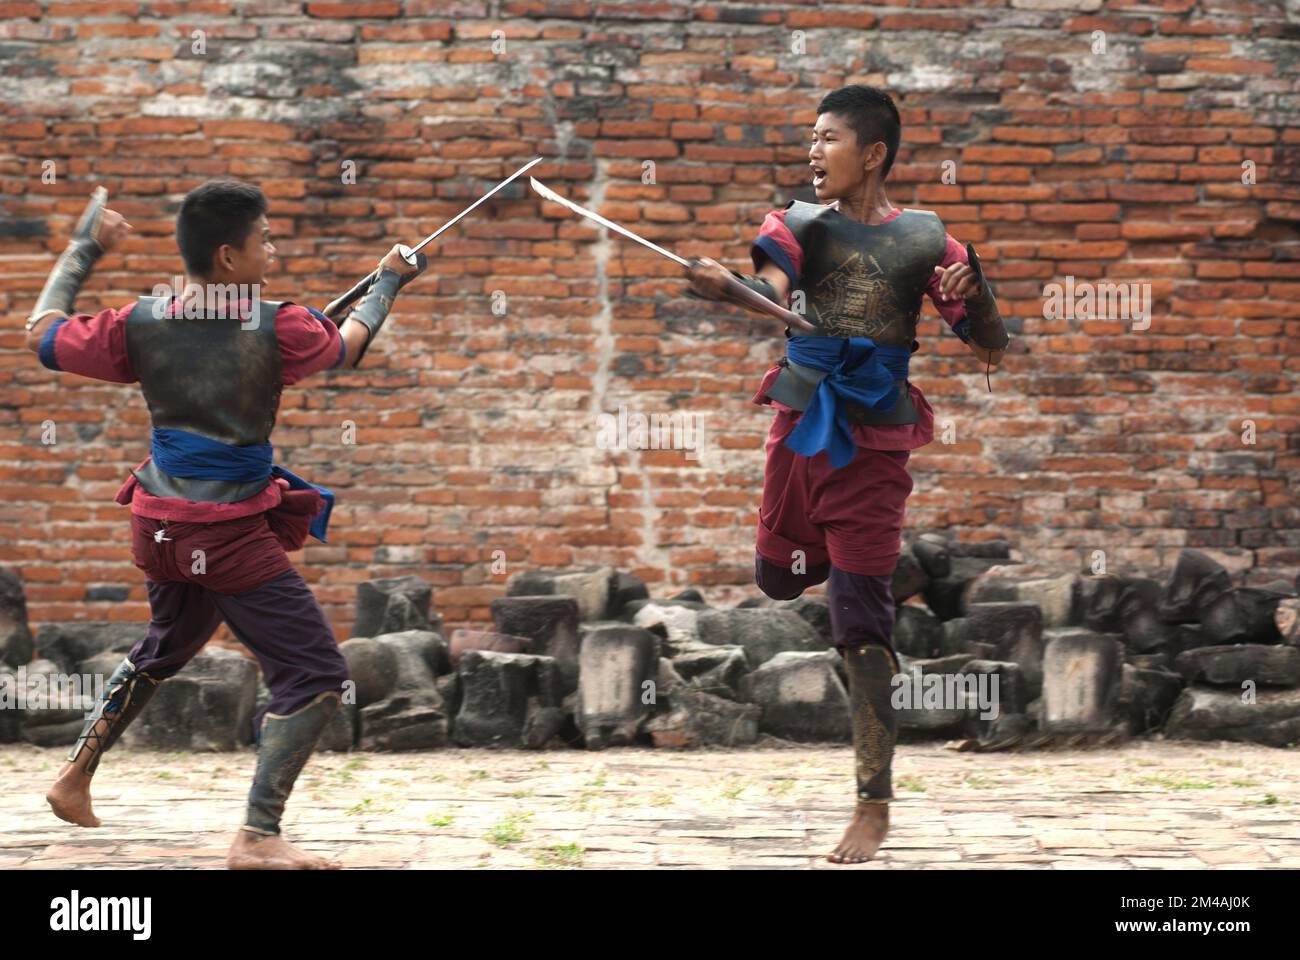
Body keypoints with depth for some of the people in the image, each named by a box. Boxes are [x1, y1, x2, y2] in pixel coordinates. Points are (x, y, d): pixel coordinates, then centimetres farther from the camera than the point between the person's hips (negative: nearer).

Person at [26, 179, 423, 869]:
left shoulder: (140, 325, -2)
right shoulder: (277, 327, -13)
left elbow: (43, 336, 12)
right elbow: (346, 347, 7)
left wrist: (82, 253, 23)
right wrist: (387, 282, 25)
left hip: (160, 526, 7)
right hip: (233, 533, -6)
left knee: (165, 648, 33)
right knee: (317, 678, -4)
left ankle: (75, 778, 40)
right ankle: (258, 838, -13)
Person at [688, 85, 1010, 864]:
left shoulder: (924, 240, -4)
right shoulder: (802, 224, 1)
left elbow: (992, 349, -1)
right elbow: (773, 290, -21)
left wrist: (972, 291, -22)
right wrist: (726, 285, -44)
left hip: (872, 444, -4)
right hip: (801, 426, 4)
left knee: (860, 625, -7)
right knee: (780, 578, 17)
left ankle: (875, 806, 0)